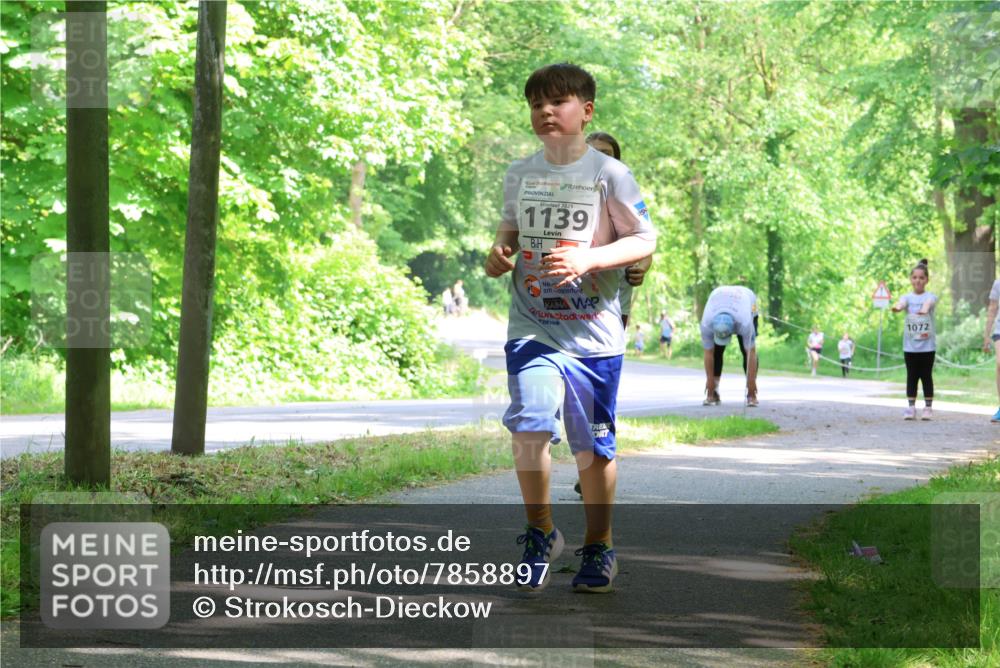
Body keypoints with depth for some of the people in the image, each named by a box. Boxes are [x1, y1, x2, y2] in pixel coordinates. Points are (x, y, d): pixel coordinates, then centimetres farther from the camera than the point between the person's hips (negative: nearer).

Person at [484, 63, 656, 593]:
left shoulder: (607, 175, -5)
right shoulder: (520, 174, 8)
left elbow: (645, 240, -3)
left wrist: (587, 258, -18)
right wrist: (500, 249, 2)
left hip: (593, 332, -2)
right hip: (531, 327, 2)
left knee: (593, 445, 6)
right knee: (528, 426, -17)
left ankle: (599, 545, 25)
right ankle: (540, 534, 3)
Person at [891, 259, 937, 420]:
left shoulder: (930, 296, -2)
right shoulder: (907, 297, 3)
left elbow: (929, 302, -26)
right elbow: (902, 303, -21)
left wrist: (924, 308, -52)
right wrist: (897, 307, -47)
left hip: (927, 345, -2)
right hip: (910, 345, 2)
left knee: (926, 376, 3)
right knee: (912, 377, 4)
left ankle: (927, 408, 8)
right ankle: (911, 408, 7)